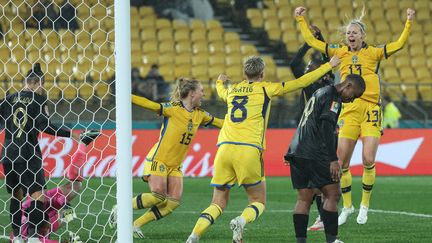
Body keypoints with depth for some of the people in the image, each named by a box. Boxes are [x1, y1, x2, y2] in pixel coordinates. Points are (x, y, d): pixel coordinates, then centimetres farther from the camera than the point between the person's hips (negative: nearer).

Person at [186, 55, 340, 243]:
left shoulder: (232, 90, 22)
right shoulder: (266, 89, 10)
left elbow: (221, 92, 48)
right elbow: (301, 82, 14)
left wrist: (220, 82, 72)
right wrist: (329, 66, 24)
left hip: (224, 148, 4)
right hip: (249, 150, -4)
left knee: (218, 204, 9)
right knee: (258, 201, 10)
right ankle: (241, 221, -22)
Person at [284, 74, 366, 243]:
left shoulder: (320, 93, 25)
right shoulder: (333, 97, -7)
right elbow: (326, 128, -17)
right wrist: (333, 160, -20)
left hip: (297, 151, 9)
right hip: (315, 155, -9)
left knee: (304, 198, 6)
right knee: (332, 194, -4)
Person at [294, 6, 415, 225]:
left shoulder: (373, 53, 5)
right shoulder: (340, 53, 11)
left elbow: (399, 44, -2)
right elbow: (312, 41, 16)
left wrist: (409, 22, -11)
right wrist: (301, 20, 15)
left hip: (370, 110, -2)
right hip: (349, 111, 2)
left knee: (368, 161, -9)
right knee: (342, 162, -1)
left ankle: (365, 204, 10)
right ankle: (347, 206, 16)